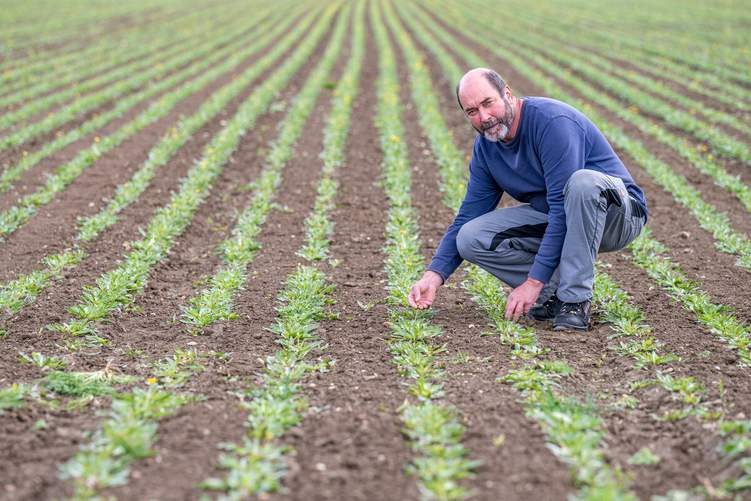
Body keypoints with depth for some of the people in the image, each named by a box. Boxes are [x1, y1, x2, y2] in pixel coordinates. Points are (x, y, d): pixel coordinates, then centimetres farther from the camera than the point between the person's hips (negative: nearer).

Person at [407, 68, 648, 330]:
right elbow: (468, 216, 5)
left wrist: (533, 282, -30)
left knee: (583, 181, -40)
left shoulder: (552, 121, -25)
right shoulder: (485, 147, -1)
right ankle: (555, 291, -5)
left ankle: (575, 300, -29)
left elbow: (563, 208, -29)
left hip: (618, 213, -6)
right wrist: (434, 275, -8)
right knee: (470, 238, -13)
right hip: (549, 217, 6)